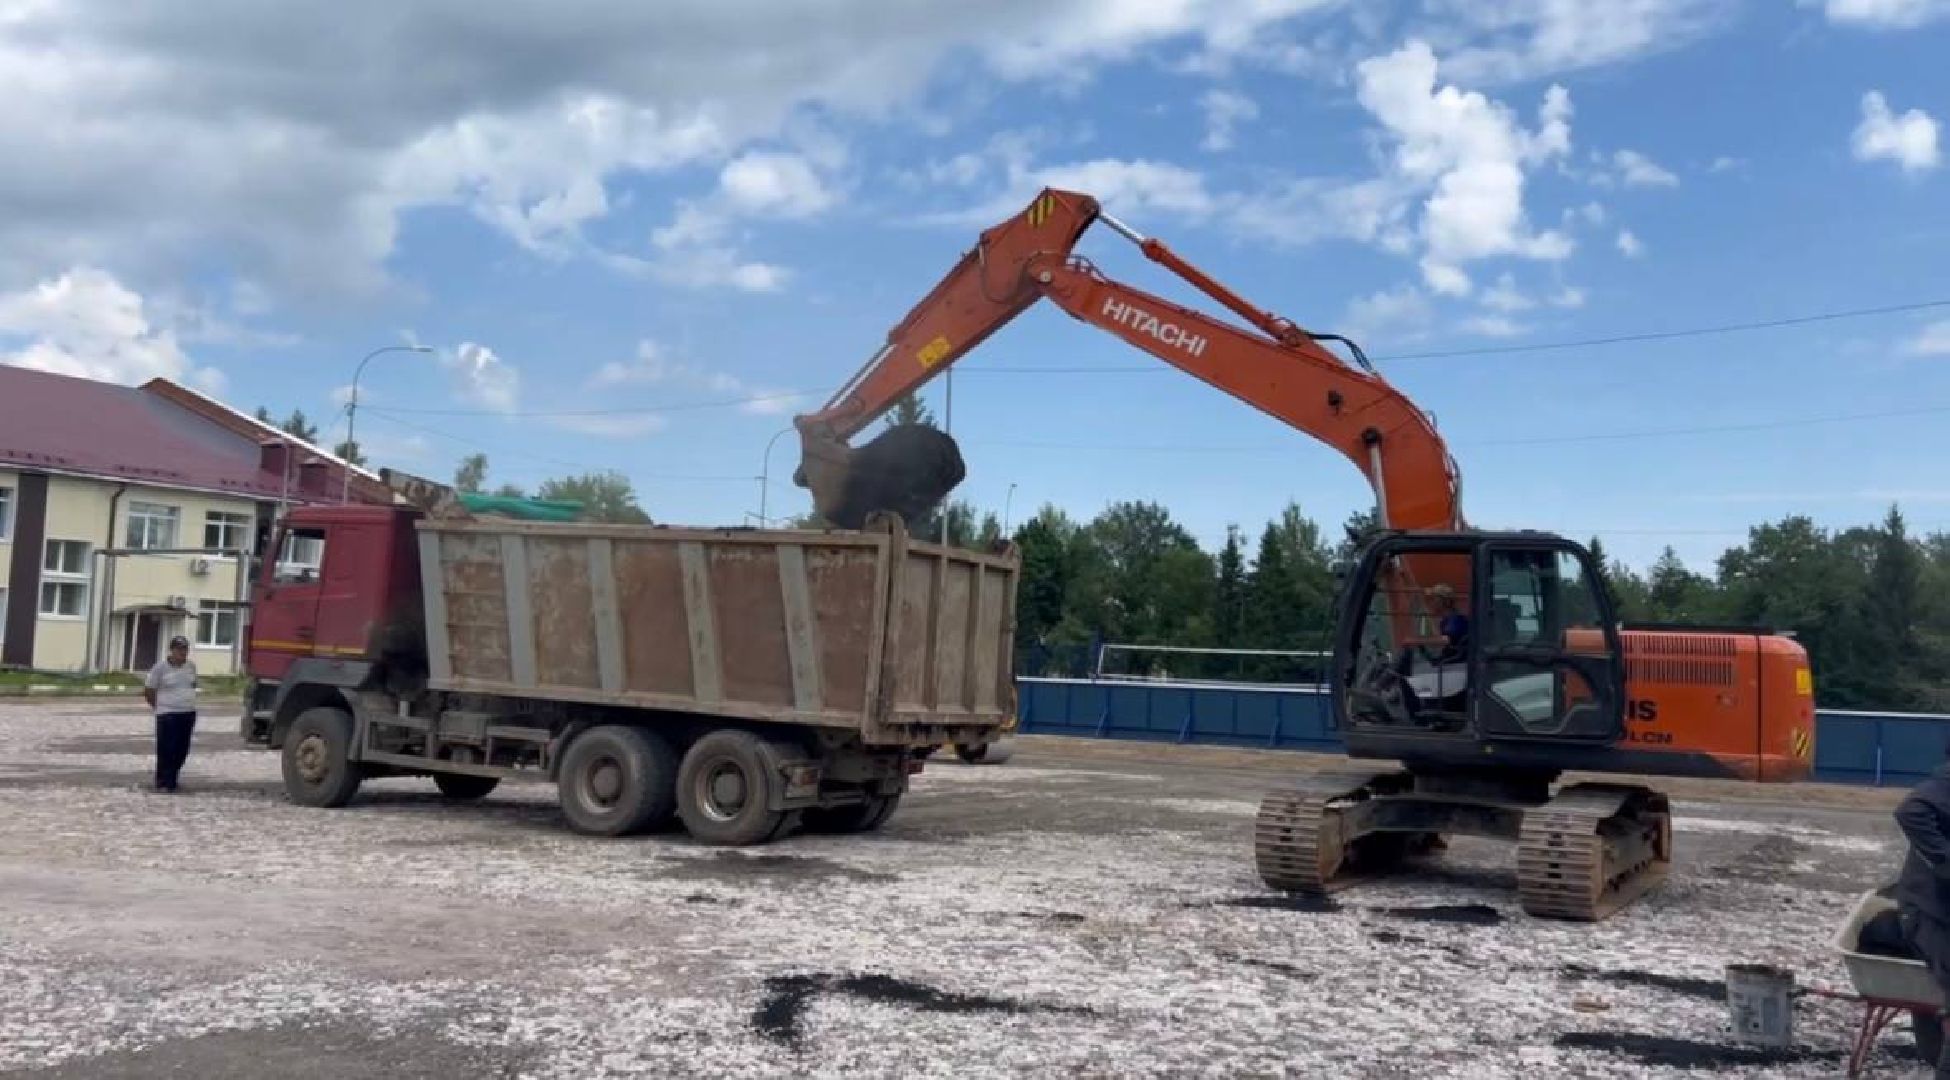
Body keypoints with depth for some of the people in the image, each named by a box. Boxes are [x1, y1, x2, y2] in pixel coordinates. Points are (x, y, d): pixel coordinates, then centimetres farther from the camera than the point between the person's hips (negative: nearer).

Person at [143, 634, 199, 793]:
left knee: (181, 750, 6)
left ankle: (171, 780, 17)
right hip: (168, 714, -5)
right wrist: (159, 707, 6)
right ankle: (163, 783, 1)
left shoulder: (191, 666, 7)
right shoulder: (161, 667, -7)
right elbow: (148, 691, 0)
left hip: (188, 714, 5)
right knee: (166, 750, -6)